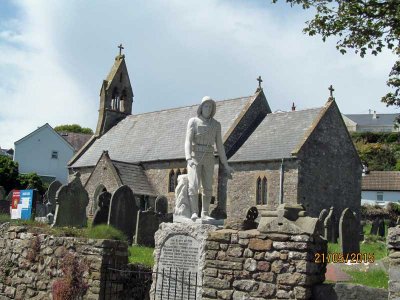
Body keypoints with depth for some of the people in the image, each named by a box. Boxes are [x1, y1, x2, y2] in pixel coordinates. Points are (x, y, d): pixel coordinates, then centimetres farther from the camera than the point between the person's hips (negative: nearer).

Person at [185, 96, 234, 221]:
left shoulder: (216, 124, 7)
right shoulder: (193, 121, -4)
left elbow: (219, 145, 9)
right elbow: (188, 142, -13)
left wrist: (226, 165, 5)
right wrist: (189, 159, -31)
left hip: (208, 159, 4)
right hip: (195, 157, -4)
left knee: (208, 188, 0)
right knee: (194, 185, -16)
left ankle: (205, 214, 8)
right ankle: (194, 213, -14)